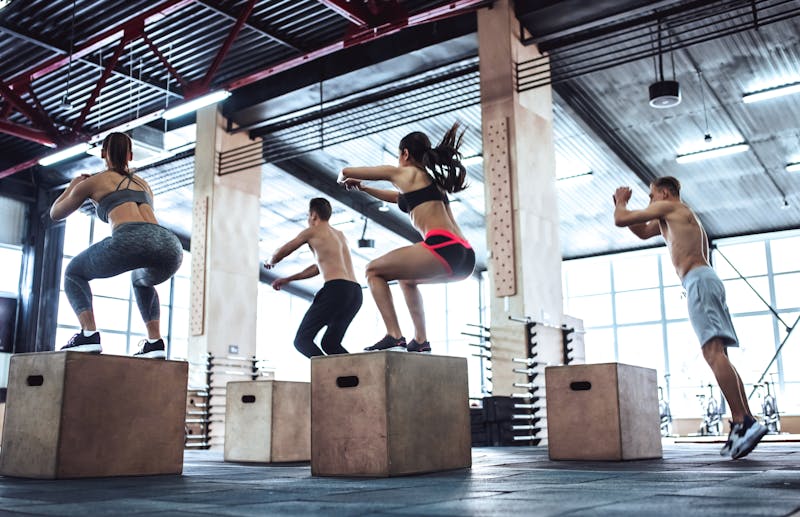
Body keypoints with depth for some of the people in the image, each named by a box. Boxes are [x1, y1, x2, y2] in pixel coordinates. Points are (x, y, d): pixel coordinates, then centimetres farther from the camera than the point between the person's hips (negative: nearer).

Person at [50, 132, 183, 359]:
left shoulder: (94, 181, 24)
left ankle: (89, 334, 1)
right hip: (169, 244, 5)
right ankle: (155, 342, 20)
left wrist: (73, 184, 57)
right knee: (142, 280, 39)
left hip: (130, 239, -4)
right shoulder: (143, 184, 36)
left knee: (74, 273, 25)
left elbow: (55, 213, 40)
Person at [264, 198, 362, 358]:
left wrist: (270, 261, 43)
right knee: (330, 343, 17)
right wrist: (287, 279, 41)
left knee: (302, 340, -3)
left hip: (336, 289, -7)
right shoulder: (340, 235, 30)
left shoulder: (312, 231, 10)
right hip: (356, 292, 7)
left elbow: (280, 253, 20)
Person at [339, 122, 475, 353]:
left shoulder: (404, 173, 10)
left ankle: (394, 336, -8)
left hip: (443, 247, -8)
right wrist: (363, 188, 56)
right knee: (407, 278, 32)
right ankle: (420, 341, 19)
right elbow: (395, 197, 50)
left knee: (373, 271, 8)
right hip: (465, 256, 8)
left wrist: (344, 179, 40)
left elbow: (347, 172, 18)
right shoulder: (431, 179, 31)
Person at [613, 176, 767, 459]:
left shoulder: (669, 207, 3)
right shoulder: (672, 217, 30)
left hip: (699, 281, -10)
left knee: (714, 352, -20)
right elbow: (643, 232, 42)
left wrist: (621, 202, 21)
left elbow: (621, 220, 0)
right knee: (718, 356, 5)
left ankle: (743, 422, -28)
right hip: (706, 280, 10)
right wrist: (622, 204, 34)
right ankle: (744, 422, 1)